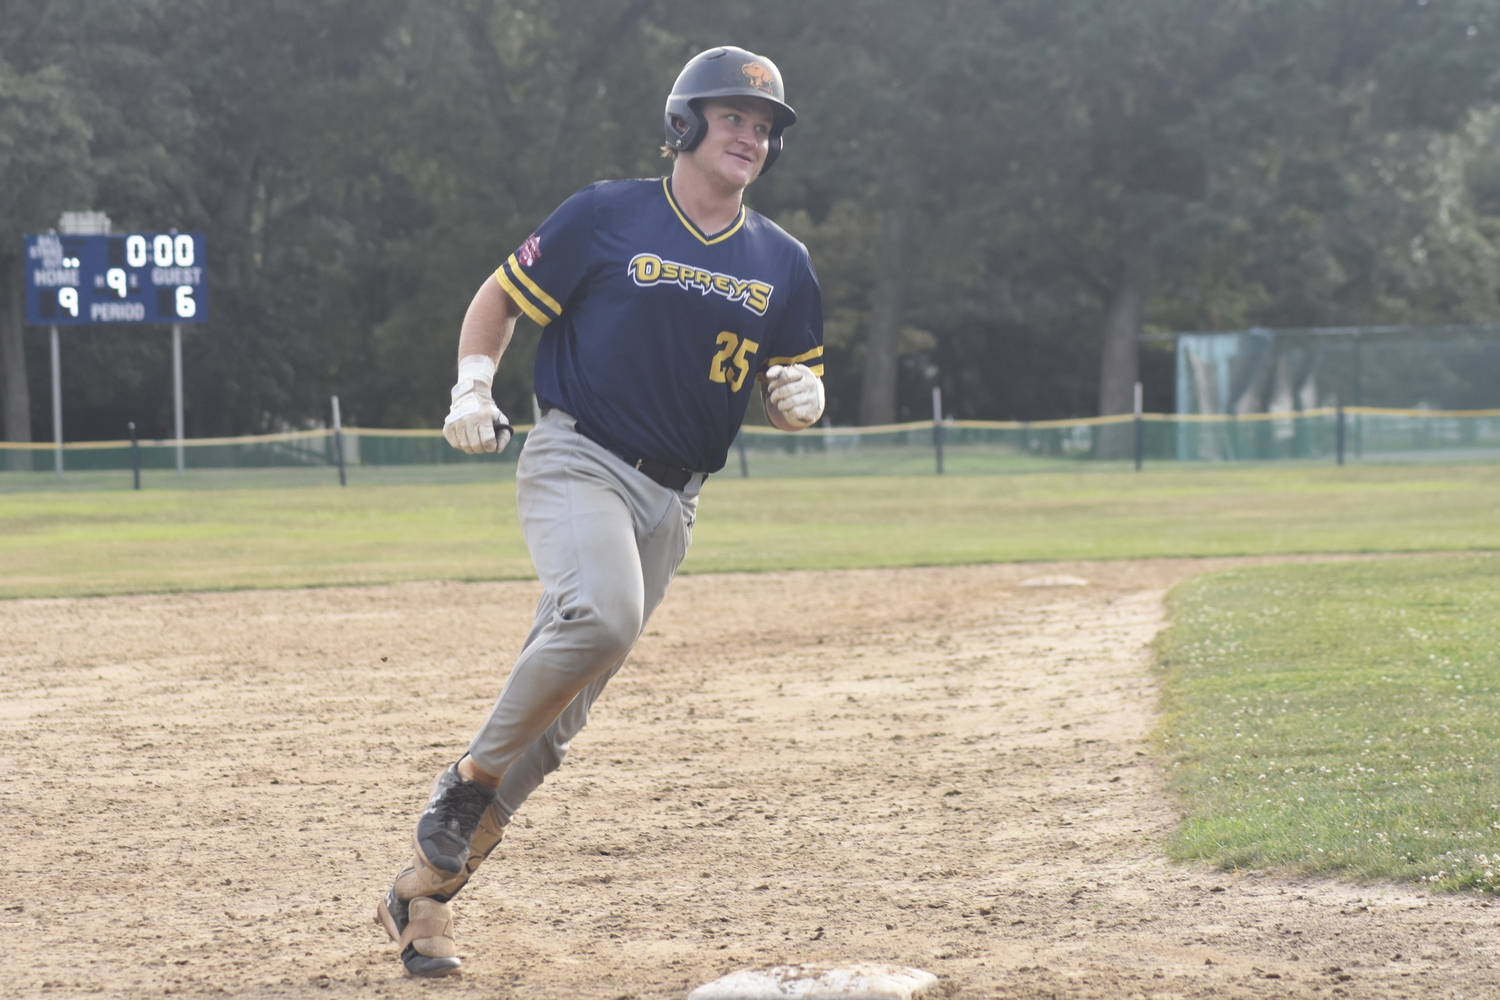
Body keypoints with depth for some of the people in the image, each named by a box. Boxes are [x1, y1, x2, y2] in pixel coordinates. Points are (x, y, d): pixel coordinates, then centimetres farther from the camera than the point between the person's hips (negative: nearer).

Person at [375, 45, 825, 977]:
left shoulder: (783, 264, 9)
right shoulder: (606, 217, -3)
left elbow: (796, 388, 17)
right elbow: (500, 300, 5)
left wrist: (800, 396, -7)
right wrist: (472, 388, -12)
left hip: (672, 501, 5)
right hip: (578, 462, -5)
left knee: (560, 711, 3)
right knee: (602, 615, -34)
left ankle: (425, 889, 12)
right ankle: (475, 772, -11)